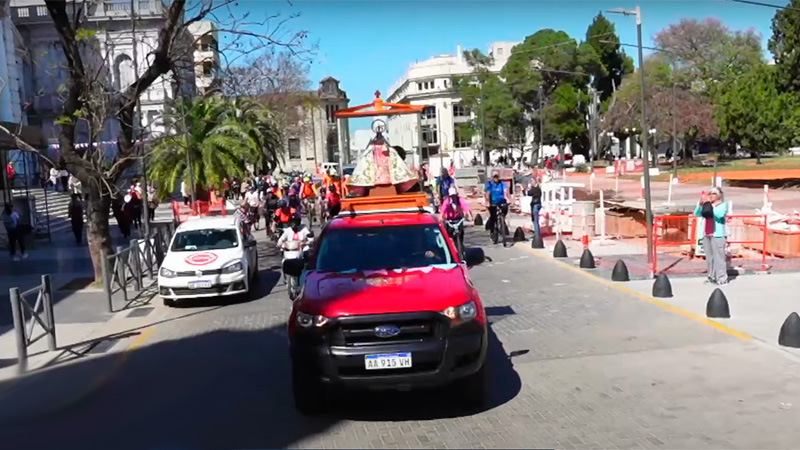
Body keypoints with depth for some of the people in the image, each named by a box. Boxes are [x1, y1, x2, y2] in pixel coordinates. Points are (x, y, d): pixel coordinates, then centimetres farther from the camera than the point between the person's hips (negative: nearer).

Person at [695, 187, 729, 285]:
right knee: (709, 258, 9)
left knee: (718, 257, -8)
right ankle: (712, 277, 16)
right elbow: (696, 214, 10)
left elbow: (719, 214, -16)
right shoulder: (706, 205, 16)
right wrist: (700, 204, -4)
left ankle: (722, 278, -7)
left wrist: (710, 205, -15)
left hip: (717, 235, -6)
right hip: (706, 235, 6)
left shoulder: (723, 205, 2)